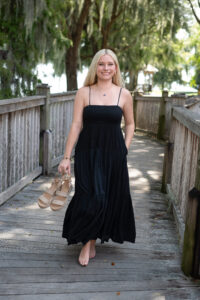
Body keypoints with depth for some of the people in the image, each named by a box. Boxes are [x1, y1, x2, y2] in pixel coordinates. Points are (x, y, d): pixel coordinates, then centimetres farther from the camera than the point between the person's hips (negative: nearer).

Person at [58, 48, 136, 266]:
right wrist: (66, 157, -7)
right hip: (87, 153, -1)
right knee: (91, 197, -6)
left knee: (112, 197, 8)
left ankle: (103, 232, 31)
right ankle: (88, 245, 12)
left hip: (113, 154, 2)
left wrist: (125, 149, 2)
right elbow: (76, 125, -3)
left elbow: (130, 124, 13)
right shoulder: (84, 93, -1)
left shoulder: (124, 94, 2)